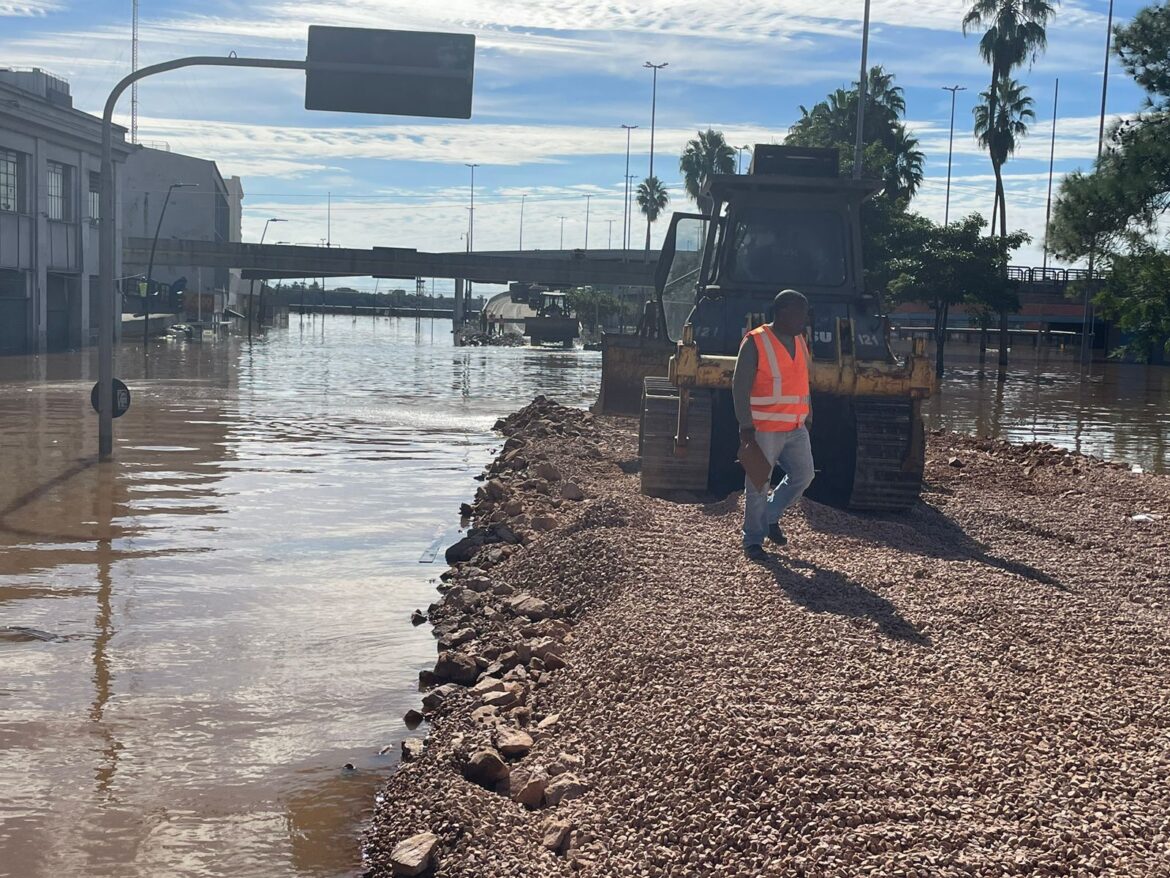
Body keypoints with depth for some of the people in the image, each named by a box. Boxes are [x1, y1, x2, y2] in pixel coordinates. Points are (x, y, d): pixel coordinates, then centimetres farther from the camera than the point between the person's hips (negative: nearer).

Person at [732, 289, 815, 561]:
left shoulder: (800, 340, 11)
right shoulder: (755, 342, -12)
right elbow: (740, 386, -13)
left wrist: (807, 416, 18)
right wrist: (746, 425, -17)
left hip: (796, 428, 7)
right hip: (764, 429, -7)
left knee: (803, 476, 8)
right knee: (758, 485, 1)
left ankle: (771, 516, 28)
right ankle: (753, 540, 13)